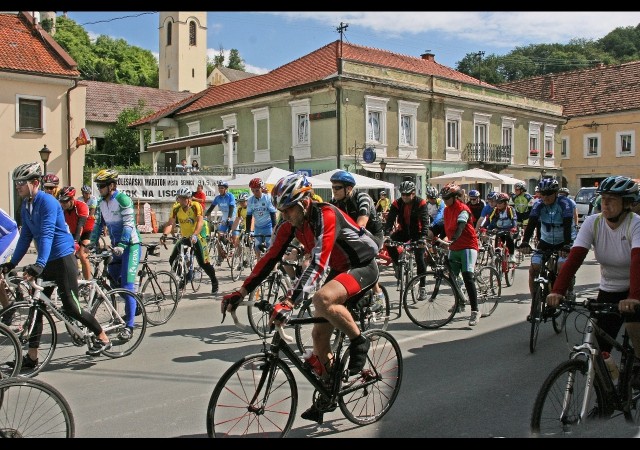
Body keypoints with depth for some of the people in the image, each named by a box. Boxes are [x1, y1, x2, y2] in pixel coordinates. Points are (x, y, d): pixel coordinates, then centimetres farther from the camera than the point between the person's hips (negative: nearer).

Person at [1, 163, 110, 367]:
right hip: (46, 262, 8)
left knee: (70, 307, -5)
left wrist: (39, 264, -35)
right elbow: (25, 237, 13)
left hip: (63, 258, -8)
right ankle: (31, 356, 12)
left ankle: (103, 338, 12)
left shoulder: (47, 202, -17)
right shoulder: (25, 206, 9)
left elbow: (47, 235, -26)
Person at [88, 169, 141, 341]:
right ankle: (134, 305, 31)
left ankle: (129, 326, -11)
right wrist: (91, 243, 1)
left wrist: (122, 245, -33)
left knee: (127, 285, -13)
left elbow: (129, 224, -23)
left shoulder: (123, 199, -16)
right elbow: (98, 224, 12)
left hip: (130, 245, -8)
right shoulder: (101, 203, 8)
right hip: (116, 246, 8)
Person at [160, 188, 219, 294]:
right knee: (173, 260, -3)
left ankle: (214, 281, 14)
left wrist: (194, 235, -42)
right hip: (184, 237, 5)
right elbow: (170, 223, -13)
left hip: (197, 237, -5)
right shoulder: (176, 209, -6)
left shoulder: (196, 206, -17)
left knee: (203, 263, -10)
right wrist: (164, 234, -32)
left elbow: (200, 222, -28)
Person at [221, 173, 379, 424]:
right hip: (339, 269, 8)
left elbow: (317, 264, -40)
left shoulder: (326, 216, -31)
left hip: (364, 266, -8)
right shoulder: (290, 224, -7)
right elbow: (270, 258, -6)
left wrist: (289, 302, -47)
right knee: (319, 333, 4)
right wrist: (240, 292, -11)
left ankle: (358, 341, -10)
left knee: (323, 299, -36)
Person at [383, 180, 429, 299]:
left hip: (417, 232, -3)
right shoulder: (397, 203, -10)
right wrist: (386, 235, -34)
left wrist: (423, 237, -40)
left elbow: (425, 221, -25)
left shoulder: (421, 203, -17)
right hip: (403, 231, 3)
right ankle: (398, 264, -3)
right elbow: (390, 219, -17)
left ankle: (422, 288, 0)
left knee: (419, 259, -10)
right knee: (388, 242, -25)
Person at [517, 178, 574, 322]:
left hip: (562, 242, -3)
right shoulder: (538, 205, -14)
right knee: (533, 269, -11)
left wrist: (567, 246, -46)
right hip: (545, 241, 3)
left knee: (562, 267, -26)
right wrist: (525, 243, -40)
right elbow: (531, 224, -24)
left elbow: (568, 226, -32)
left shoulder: (564, 203, -21)